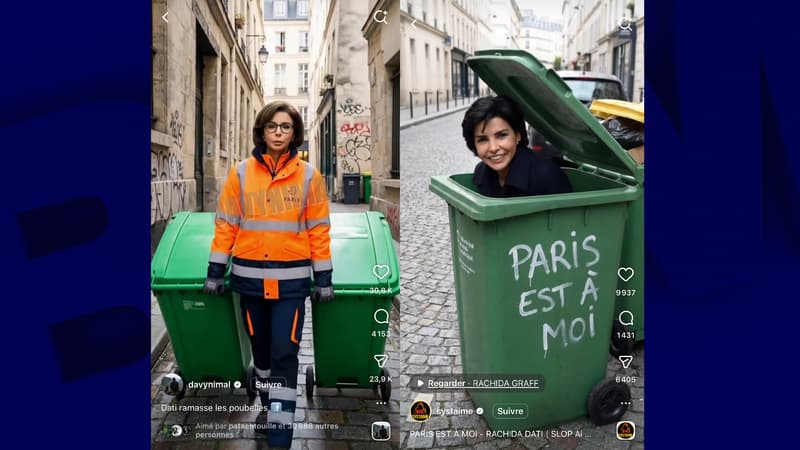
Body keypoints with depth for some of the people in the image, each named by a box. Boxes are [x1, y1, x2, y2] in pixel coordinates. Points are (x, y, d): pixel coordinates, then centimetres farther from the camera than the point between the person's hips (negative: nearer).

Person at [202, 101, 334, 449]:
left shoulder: (308, 175, -2)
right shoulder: (241, 173, 0)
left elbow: (319, 230, 0)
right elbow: (226, 224, 3)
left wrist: (323, 278, 0)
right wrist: (215, 272, 1)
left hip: (291, 279, -2)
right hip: (249, 277, 2)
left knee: (284, 353, -3)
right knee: (260, 348, 15)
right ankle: (270, 402, 38)